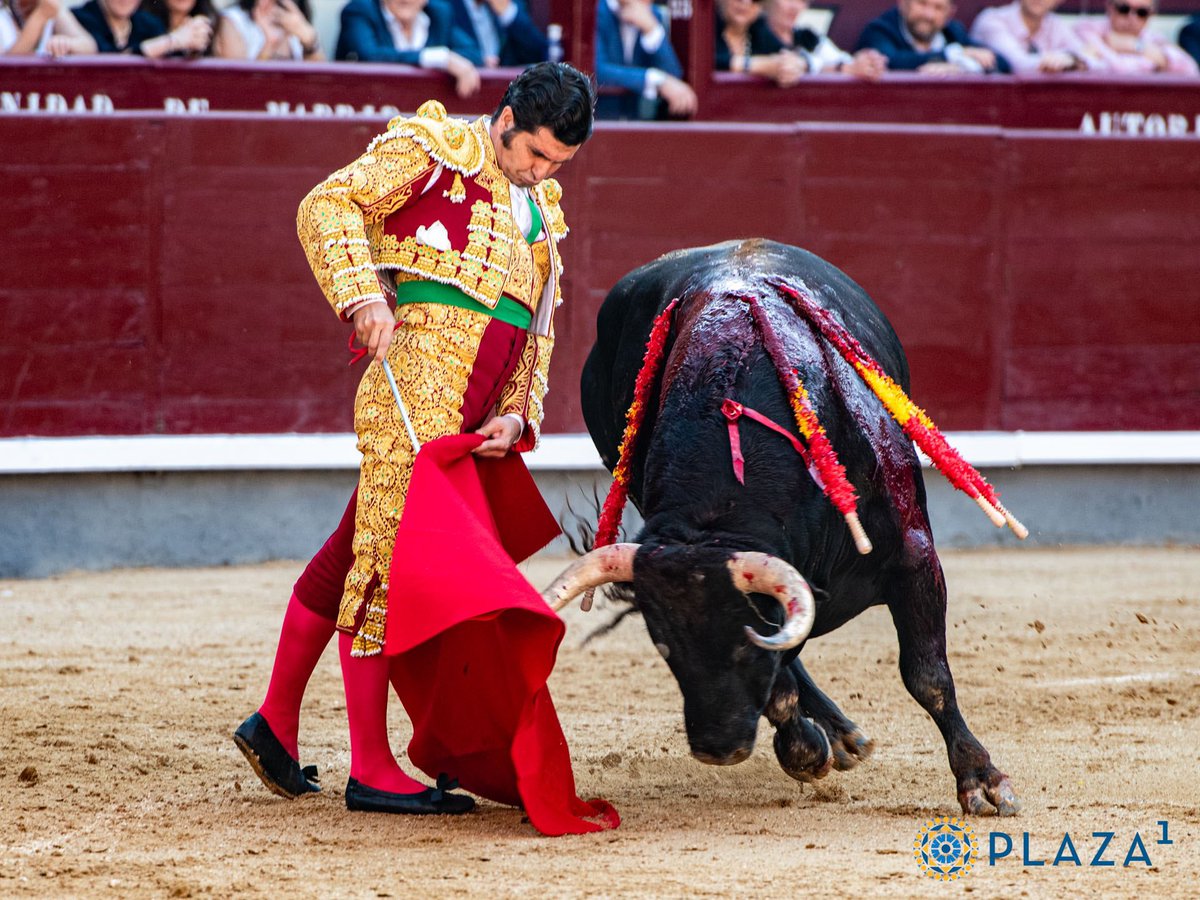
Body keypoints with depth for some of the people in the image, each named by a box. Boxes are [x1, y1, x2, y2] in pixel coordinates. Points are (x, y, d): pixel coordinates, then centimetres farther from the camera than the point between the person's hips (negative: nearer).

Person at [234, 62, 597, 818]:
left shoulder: (540, 211, 24)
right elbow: (327, 206, -8)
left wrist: (518, 417, 7)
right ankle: (371, 769, -7)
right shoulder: (433, 150, 1)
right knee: (388, 558, -8)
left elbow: (537, 330, 23)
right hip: (416, 389, -8)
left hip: (470, 416, 8)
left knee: (356, 553, 15)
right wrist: (363, 296, -21)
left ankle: (276, 723, 25)